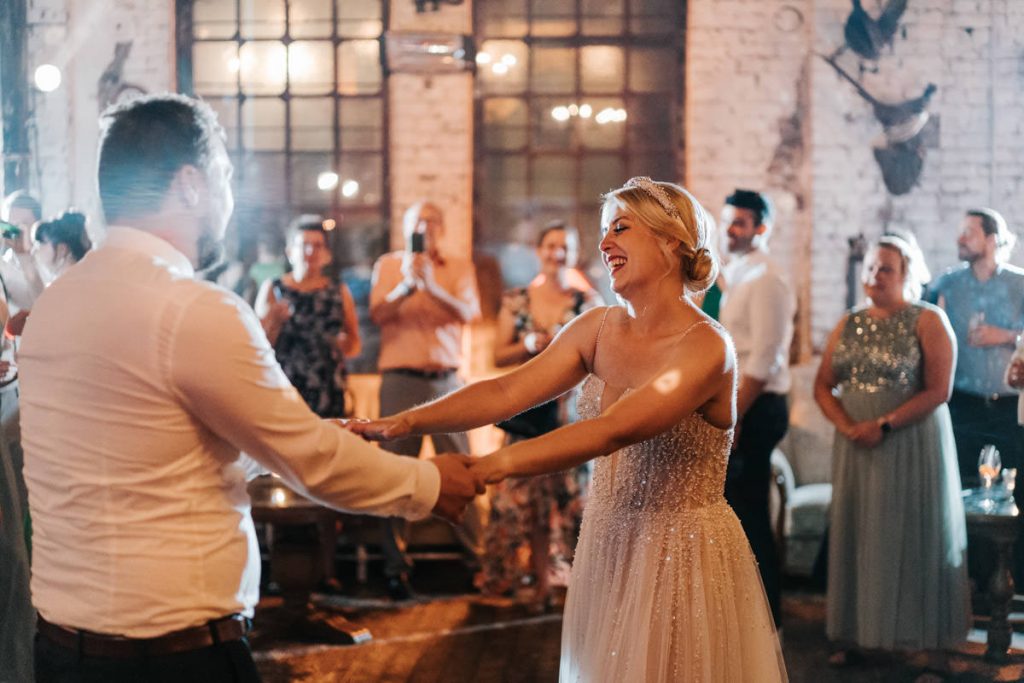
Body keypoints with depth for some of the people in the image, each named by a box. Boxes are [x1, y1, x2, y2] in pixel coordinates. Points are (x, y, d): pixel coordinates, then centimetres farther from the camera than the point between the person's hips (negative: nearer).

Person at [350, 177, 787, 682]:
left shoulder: (707, 347, -18)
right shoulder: (599, 328, 2)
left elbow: (613, 431, -30)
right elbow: (506, 392, -6)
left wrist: (495, 465, -39)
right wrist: (407, 422, -20)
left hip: (682, 559, -6)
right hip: (607, 550, 6)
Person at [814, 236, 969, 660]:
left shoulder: (928, 321, -4)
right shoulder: (849, 325, 11)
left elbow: (938, 390, -12)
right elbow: (823, 386, 8)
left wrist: (884, 425, -17)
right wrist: (846, 426, -10)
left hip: (913, 445, -4)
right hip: (857, 448, 5)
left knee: (912, 536, 0)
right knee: (857, 534, 5)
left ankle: (917, 633, 10)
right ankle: (854, 634, 11)